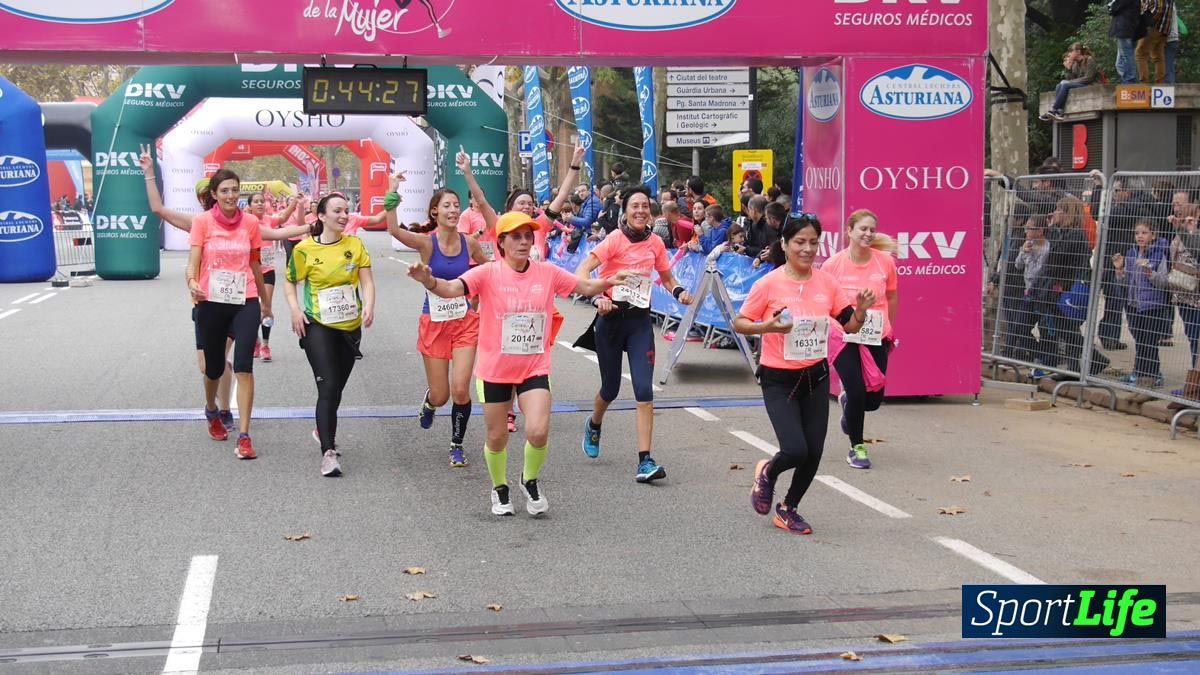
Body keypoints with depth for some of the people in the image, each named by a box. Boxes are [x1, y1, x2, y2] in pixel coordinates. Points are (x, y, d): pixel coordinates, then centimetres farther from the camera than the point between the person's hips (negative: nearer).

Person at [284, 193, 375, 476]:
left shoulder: (355, 245, 2)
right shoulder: (305, 249, -5)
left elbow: (367, 281, -2)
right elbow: (289, 282, 6)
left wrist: (369, 306, -20)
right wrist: (295, 309, -9)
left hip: (350, 327, 4)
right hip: (318, 326, -4)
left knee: (336, 388, 15)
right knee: (328, 387, -15)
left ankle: (323, 431, 41)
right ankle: (328, 452, -17)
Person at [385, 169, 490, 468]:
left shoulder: (469, 243, -1)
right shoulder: (426, 242, -11)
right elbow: (394, 230, -32)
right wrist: (392, 193, -36)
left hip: (465, 321, 2)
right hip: (434, 322, -2)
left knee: (460, 389, -11)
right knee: (440, 396, 5)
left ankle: (457, 445, 10)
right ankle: (429, 402, 45)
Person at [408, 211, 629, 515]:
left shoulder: (547, 272, -3)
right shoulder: (488, 273, -13)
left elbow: (585, 287, 9)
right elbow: (452, 288, -28)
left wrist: (608, 282, -11)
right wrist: (429, 282, -49)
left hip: (535, 368, 1)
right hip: (494, 368, -1)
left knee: (538, 432, -15)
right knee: (497, 437, 10)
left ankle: (530, 480, 16)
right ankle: (500, 488, 39)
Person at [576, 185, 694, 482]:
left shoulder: (655, 243, 3)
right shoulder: (615, 239, -11)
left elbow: (666, 277, 19)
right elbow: (582, 271, -18)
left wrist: (679, 291, -2)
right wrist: (598, 297, -33)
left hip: (640, 321, 3)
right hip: (611, 317, -2)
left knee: (644, 390, -10)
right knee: (611, 388, 11)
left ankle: (645, 461, -11)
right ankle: (594, 425, 47)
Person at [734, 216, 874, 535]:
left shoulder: (827, 282, 1)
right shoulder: (769, 284, -11)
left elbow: (850, 325, 6)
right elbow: (739, 323, -6)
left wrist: (861, 310, -16)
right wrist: (767, 327, -24)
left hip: (816, 376, 4)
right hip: (779, 379, -4)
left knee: (814, 452, 3)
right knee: (796, 450, -16)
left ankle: (788, 509, 27)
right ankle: (767, 473, 20)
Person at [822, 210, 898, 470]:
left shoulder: (885, 261, -4)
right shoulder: (833, 265, -10)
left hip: (876, 339, 3)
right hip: (844, 338, -3)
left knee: (874, 399, 2)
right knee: (857, 393, -9)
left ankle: (847, 400, 40)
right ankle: (857, 447, 14)